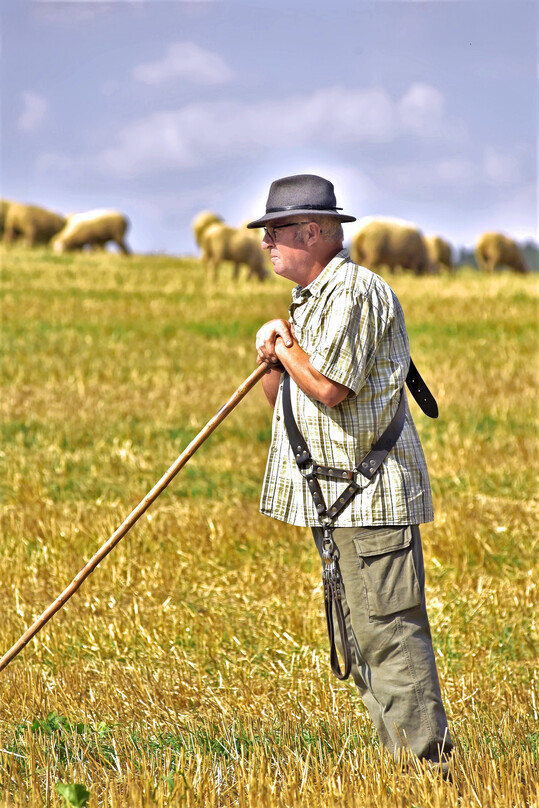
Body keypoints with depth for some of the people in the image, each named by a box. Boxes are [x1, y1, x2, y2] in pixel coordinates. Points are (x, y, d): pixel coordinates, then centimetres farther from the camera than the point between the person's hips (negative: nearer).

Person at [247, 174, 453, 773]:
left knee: (388, 632, -13)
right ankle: (403, 765, 14)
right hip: (336, 497, 10)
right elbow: (282, 398, 21)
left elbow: (328, 387, -22)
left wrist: (286, 347, -4)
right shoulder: (308, 300, 18)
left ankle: (430, 765, -12)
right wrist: (273, 359, 0)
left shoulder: (357, 291, -13)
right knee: (359, 638, 11)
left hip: (373, 493, -10)